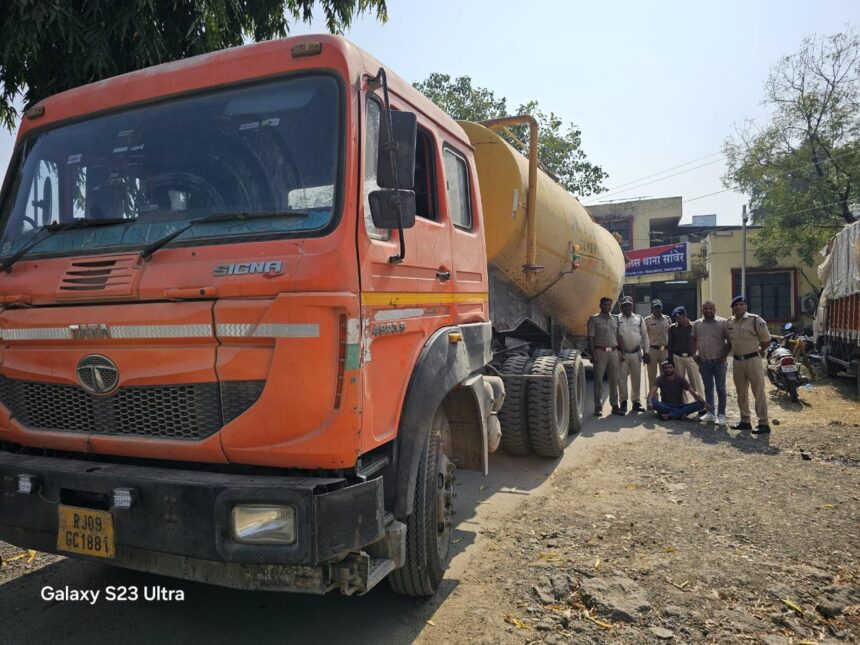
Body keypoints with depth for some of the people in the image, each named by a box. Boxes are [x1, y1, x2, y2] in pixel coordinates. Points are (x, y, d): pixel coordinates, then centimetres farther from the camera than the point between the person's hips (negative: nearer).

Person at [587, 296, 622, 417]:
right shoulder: (594, 319, 1)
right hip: (600, 352, -4)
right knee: (598, 380, -2)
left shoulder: (615, 319, 14)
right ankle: (598, 406, 3)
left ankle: (615, 405, 14)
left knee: (614, 380, 7)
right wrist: (593, 353, -12)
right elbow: (591, 337, -4)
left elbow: (618, 336, 17)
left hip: (613, 351, 4)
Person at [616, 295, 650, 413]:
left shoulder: (639, 319, 8)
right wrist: (622, 352, -10)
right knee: (622, 378, 0)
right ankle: (623, 401, 9)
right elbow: (618, 336, -3)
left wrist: (645, 352, 3)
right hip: (622, 353, -2)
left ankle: (636, 401, 15)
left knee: (636, 378, 6)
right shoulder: (617, 319, 1)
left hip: (636, 353, 2)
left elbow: (644, 336, 9)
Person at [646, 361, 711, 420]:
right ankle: (680, 413, -27)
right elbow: (652, 391, -20)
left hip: (680, 406, 1)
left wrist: (704, 403, -27)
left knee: (700, 404, -24)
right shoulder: (660, 379, -4)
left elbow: (693, 392, -12)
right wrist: (649, 402, -41)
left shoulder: (680, 379, -3)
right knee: (653, 402, -32)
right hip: (666, 406, -1)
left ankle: (668, 415, -32)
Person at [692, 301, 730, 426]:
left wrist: (725, 355, -11)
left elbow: (729, 340, -4)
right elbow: (694, 340, 17)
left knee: (720, 388, 2)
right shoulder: (697, 324, 7)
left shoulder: (723, 323, -4)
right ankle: (710, 413, 19)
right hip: (703, 361, 4)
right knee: (708, 388, 11)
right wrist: (694, 353, 6)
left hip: (718, 361, -4)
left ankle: (721, 414, 8)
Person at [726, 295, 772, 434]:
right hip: (737, 361, 6)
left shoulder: (755, 320, -10)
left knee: (758, 392, -3)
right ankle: (745, 421, 23)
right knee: (741, 393, 13)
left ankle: (763, 423, 0)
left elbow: (766, 340, -2)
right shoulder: (729, 323, 8)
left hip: (753, 360, -6)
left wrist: (758, 350, 10)